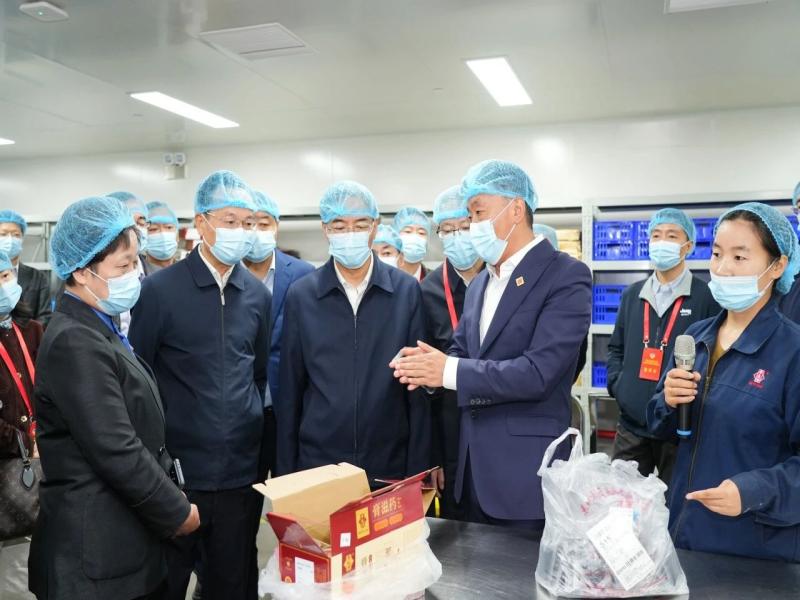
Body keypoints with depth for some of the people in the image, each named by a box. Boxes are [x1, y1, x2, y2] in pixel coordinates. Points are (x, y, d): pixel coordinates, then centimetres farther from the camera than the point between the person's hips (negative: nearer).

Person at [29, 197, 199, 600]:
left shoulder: (99, 330, 9)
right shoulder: (75, 344, -21)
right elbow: (118, 452, -23)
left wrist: (169, 501, 10)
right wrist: (177, 512, -12)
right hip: (97, 551, -9)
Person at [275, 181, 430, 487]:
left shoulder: (406, 290, -3)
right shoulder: (300, 295, -1)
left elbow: (418, 389, -2)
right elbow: (290, 392, 3)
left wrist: (418, 470, -4)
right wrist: (285, 471, 3)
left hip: (390, 464, 0)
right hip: (317, 462, 1)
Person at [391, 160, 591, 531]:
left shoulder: (566, 276, -13)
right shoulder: (480, 283, 12)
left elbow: (538, 372, -22)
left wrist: (450, 371, -18)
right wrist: (428, 366, -9)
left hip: (527, 471, -7)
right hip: (474, 465, 7)